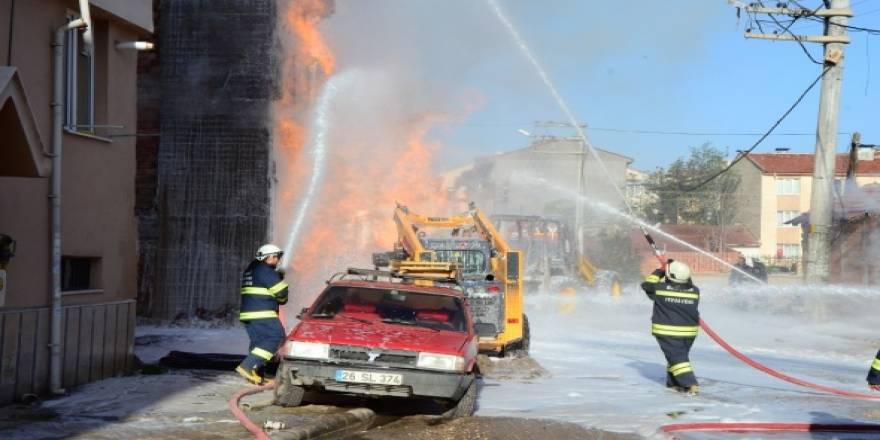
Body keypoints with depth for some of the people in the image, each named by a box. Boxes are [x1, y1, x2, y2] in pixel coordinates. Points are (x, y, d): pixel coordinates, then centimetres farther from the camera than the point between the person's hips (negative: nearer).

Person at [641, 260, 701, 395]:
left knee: (677, 357, -3)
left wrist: (658, 273, 18)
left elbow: (647, 285, 8)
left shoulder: (661, 288, -11)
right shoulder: (694, 291, -4)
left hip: (667, 331, -4)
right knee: (680, 355, 20)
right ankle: (673, 382, 28)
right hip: (689, 331, 4)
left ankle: (691, 384, -16)